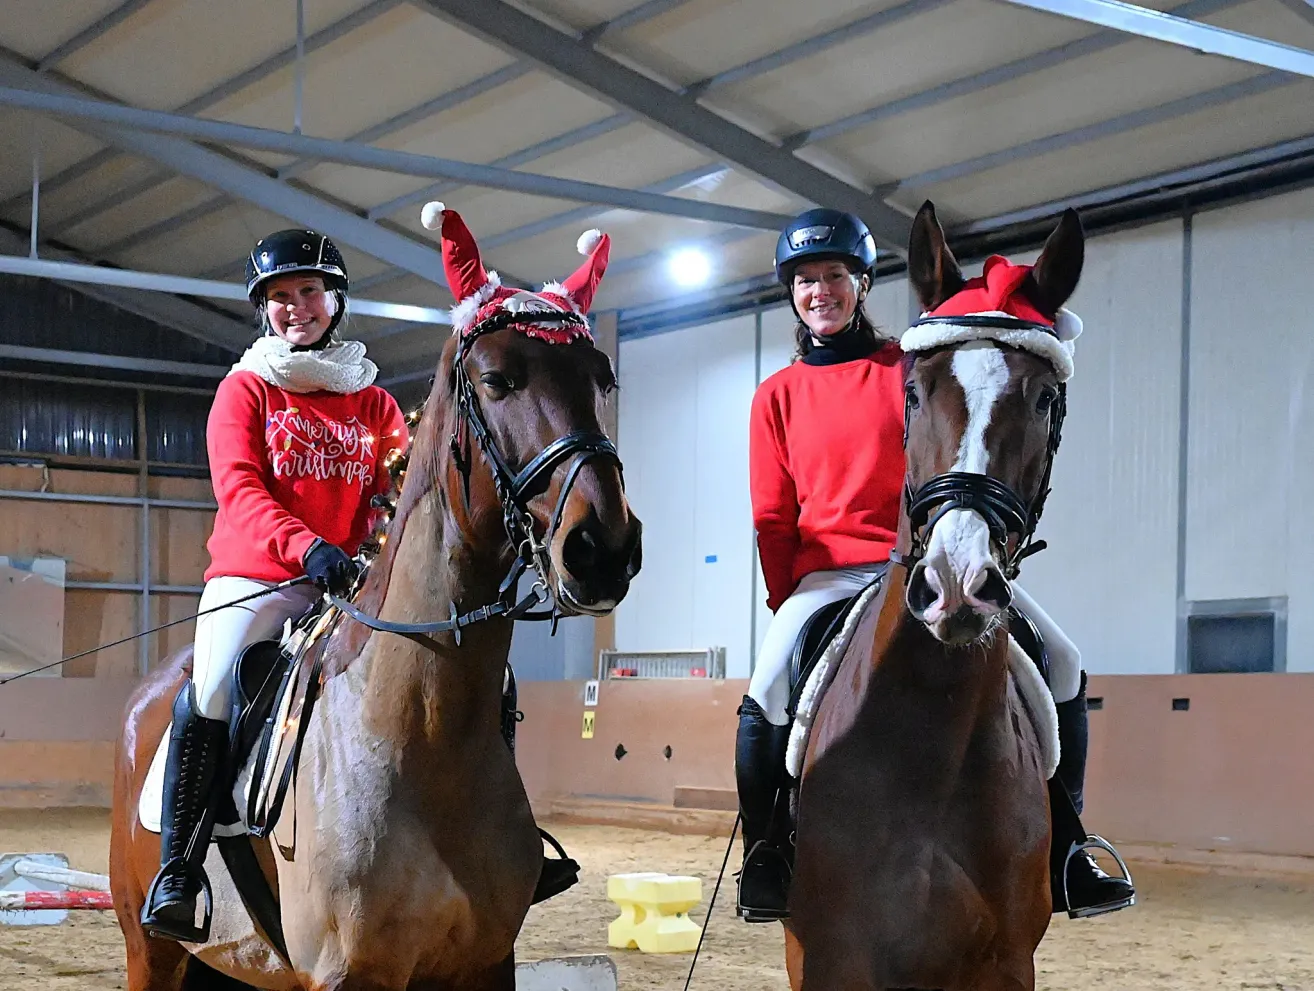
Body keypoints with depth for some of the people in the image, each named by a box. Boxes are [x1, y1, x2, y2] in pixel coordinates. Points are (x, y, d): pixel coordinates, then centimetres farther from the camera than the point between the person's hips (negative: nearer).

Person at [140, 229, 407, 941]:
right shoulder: (245, 389, 7)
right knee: (207, 693, -25)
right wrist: (307, 546, -27)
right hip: (255, 576, -3)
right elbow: (238, 489, -9)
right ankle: (174, 870, -14)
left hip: (352, 582, 3)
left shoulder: (372, 401, 15)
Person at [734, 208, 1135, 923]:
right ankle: (766, 859, -8)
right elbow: (772, 517, 7)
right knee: (769, 690, -27)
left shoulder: (909, 368, 9)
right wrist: (790, 606, -1)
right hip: (827, 573, -1)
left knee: (1062, 666, -11)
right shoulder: (779, 395, 10)